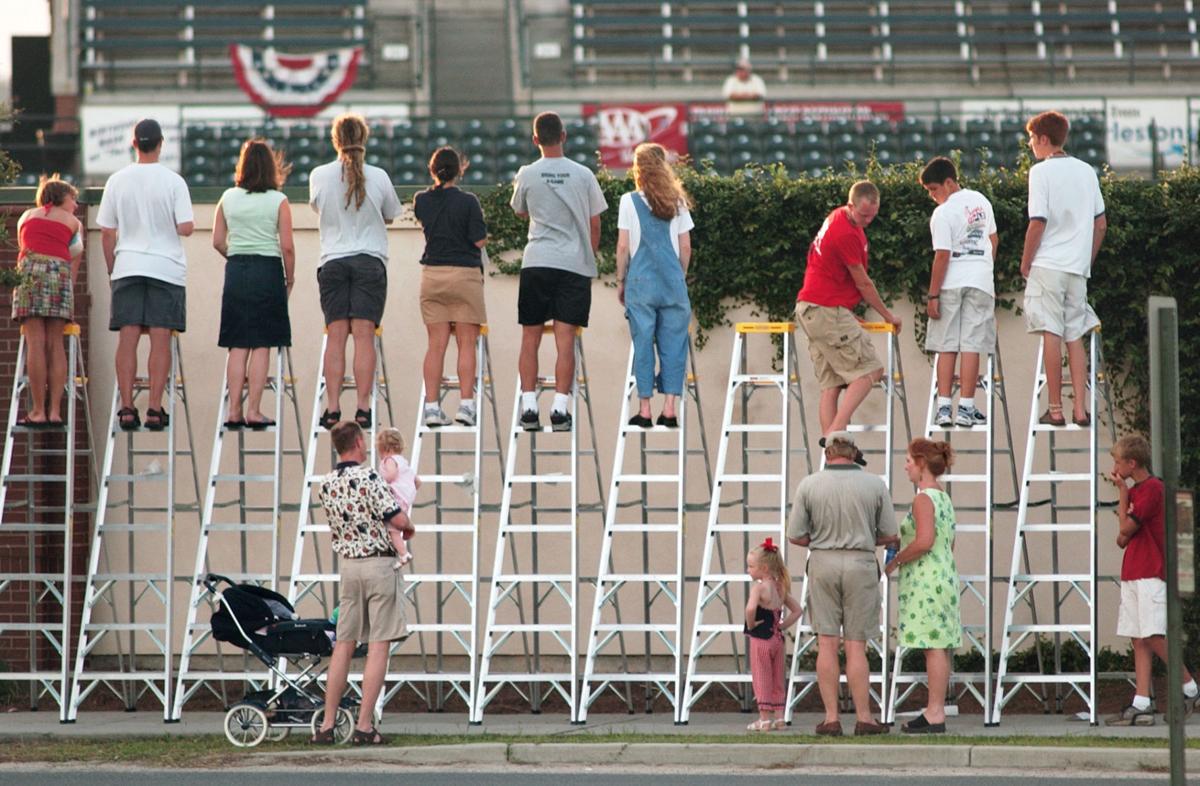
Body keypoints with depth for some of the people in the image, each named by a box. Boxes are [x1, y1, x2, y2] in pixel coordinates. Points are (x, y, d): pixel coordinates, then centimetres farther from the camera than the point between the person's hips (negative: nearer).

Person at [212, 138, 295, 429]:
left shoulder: (228, 198, 4)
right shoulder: (278, 201, -5)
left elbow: (217, 241, 6)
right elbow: (287, 246, -7)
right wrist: (289, 279, 6)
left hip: (236, 272, 3)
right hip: (268, 271, -3)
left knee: (238, 346, 6)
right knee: (261, 346, 0)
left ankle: (234, 411, 3)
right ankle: (254, 411, -3)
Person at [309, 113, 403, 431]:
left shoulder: (319, 175, -1)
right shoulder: (378, 177, -3)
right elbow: (390, 216, 12)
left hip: (333, 260, 1)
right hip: (369, 260, -1)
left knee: (336, 336, 1)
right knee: (364, 335, -4)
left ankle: (332, 408, -5)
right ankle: (363, 409, -8)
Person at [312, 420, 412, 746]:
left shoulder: (327, 485, 6)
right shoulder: (368, 477, -14)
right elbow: (397, 519, -17)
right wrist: (409, 526, 7)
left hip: (349, 566, 6)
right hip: (379, 564, -6)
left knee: (343, 646, 9)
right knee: (378, 647, -3)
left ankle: (327, 725, 8)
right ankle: (364, 726, -6)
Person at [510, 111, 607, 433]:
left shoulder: (527, 174, -1)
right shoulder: (583, 175, 0)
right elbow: (594, 224, 7)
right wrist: (590, 257, 21)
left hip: (536, 262, 0)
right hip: (575, 262, 0)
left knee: (530, 338, 8)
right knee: (565, 340, -3)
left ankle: (528, 407, 3)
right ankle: (560, 410, -8)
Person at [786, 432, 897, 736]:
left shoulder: (809, 485, -2)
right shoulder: (875, 485, -2)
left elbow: (795, 535, -1)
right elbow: (889, 535, 2)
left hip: (822, 563, 0)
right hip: (860, 564, 0)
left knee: (827, 643, 3)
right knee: (856, 646, 3)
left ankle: (831, 718, 1)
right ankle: (864, 718, 3)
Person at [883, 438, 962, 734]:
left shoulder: (923, 499, -13)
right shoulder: (944, 499, 16)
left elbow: (924, 542, -23)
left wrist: (896, 560, -9)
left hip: (926, 578, -10)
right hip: (946, 574, 10)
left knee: (933, 646, -10)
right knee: (940, 647, 10)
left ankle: (935, 715, -10)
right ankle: (935, 710, 14)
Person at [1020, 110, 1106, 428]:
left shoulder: (1041, 172, -8)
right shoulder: (1086, 171, 11)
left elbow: (1038, 223, -12)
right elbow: (1101, 224, 13)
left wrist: (1025, 264, -2)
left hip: (1048, 265, -6)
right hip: (1078, 268, 6)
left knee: (1051, 334, -4)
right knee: (1075, 337, 9)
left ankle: (1055, 410, -4)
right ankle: (1080, 409, 3)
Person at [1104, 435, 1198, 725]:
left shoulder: (1153, 488, -9)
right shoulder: (1133, 491, 19)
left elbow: (1126, 528, -12)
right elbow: (1122, 538, 18)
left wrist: (1123, 493, 0)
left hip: (1151, 573, -9)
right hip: (1131, 575, 9)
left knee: (1154, 637, -14)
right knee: (1139, 642, 2)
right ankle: (1141, 705, -2)